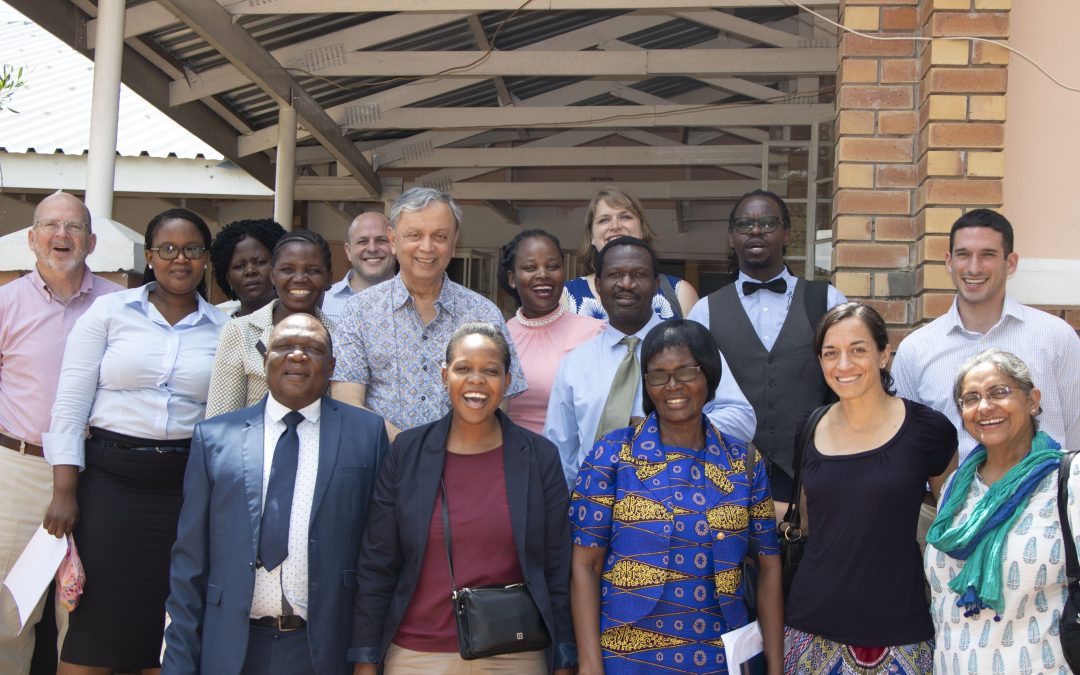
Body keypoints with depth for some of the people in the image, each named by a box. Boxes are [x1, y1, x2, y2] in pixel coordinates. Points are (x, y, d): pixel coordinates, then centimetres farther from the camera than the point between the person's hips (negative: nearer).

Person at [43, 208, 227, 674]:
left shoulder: (223, 329, 7)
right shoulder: (109, 311, 3)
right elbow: (70, 404, -1)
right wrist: (64, 492, -7)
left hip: (186, 486, 2)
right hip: (109, 478, -1)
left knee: (168, 627, 7)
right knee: (93, 628, 0)